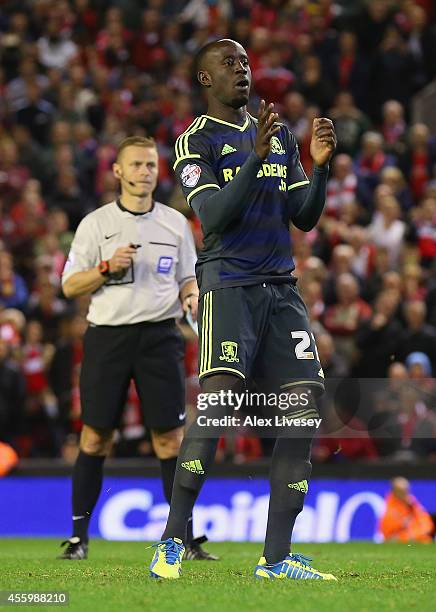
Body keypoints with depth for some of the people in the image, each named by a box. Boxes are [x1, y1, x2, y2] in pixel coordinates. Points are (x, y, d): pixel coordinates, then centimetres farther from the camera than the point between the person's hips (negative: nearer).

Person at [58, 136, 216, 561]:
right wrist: (107, 267, -13)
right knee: (95, 437, -1)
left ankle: (185, 538, 1)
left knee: (170, 438, -3)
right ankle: (78, 535, 7)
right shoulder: (96, 223, 4)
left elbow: (188, 278, 17)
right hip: (107, 336, -1)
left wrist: (192, 297, -5)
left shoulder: (175, 222, 10)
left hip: (159, 335, 1)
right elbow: (69, 285, 3)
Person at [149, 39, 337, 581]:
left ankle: (276, 559, -2)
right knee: (220, 395, -22)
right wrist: (256, 156, -23)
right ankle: (172, 541, -15)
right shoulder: (196, 140, 0)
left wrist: (320, 166, 0)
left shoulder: (279, 136, 19)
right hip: (229, 283, -6)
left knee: (306, 403, -5)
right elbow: (213, 216, -14)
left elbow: (305, 219, 16)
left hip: (281, 287, 6)